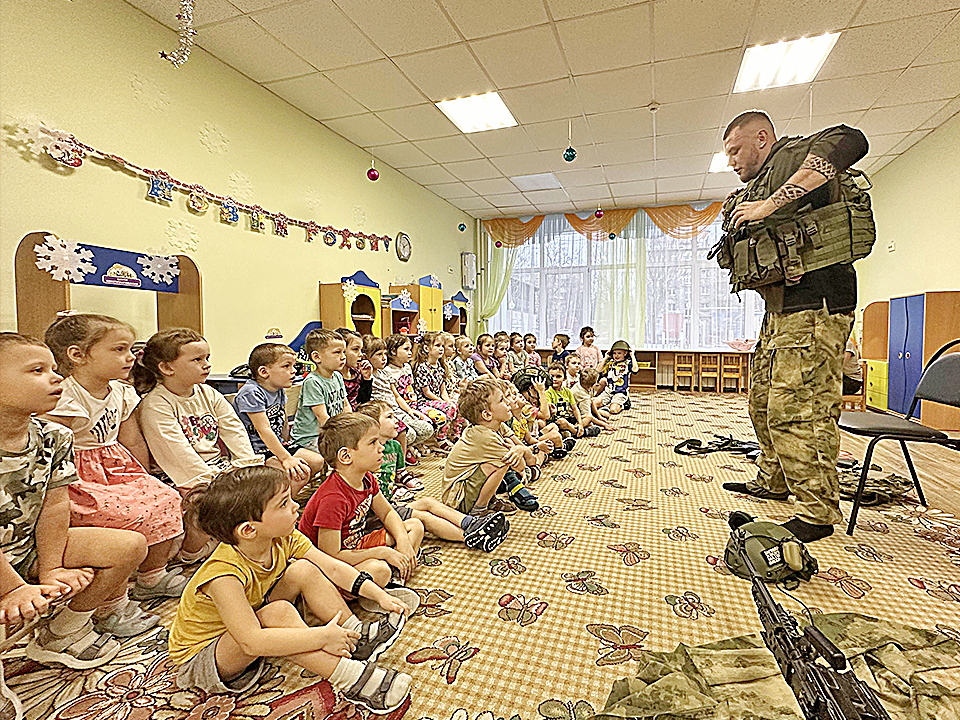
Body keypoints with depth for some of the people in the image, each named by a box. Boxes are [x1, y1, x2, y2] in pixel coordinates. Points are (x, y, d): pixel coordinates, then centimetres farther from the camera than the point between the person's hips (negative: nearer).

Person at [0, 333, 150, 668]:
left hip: (28, 548, 7)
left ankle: (61, 634, 12)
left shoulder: (54, 437, -5)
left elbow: (54, 505, -3)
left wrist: (52, 569, -7)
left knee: (131, 545, -4)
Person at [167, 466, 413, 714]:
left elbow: (333, 568, -12)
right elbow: (252, 642, -41)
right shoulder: (224, 575, -37)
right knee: (279, 612, -35)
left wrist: (380, 595, -17)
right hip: (201, 658, -7)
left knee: (303, 570, -14)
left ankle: (356, 636, -9)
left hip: (252, 621, 7)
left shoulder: (282, 539, -16)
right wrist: (322, 637, -39)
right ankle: (350, 679, -28)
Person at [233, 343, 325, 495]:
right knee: (301, 472, -25)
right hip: (257, 452, -9)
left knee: (317, 461, 1)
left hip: (277, 445, 9)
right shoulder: (251, 393, -21)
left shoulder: (279, 391, 7)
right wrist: (286, 458, -27)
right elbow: (264, 430, -25)